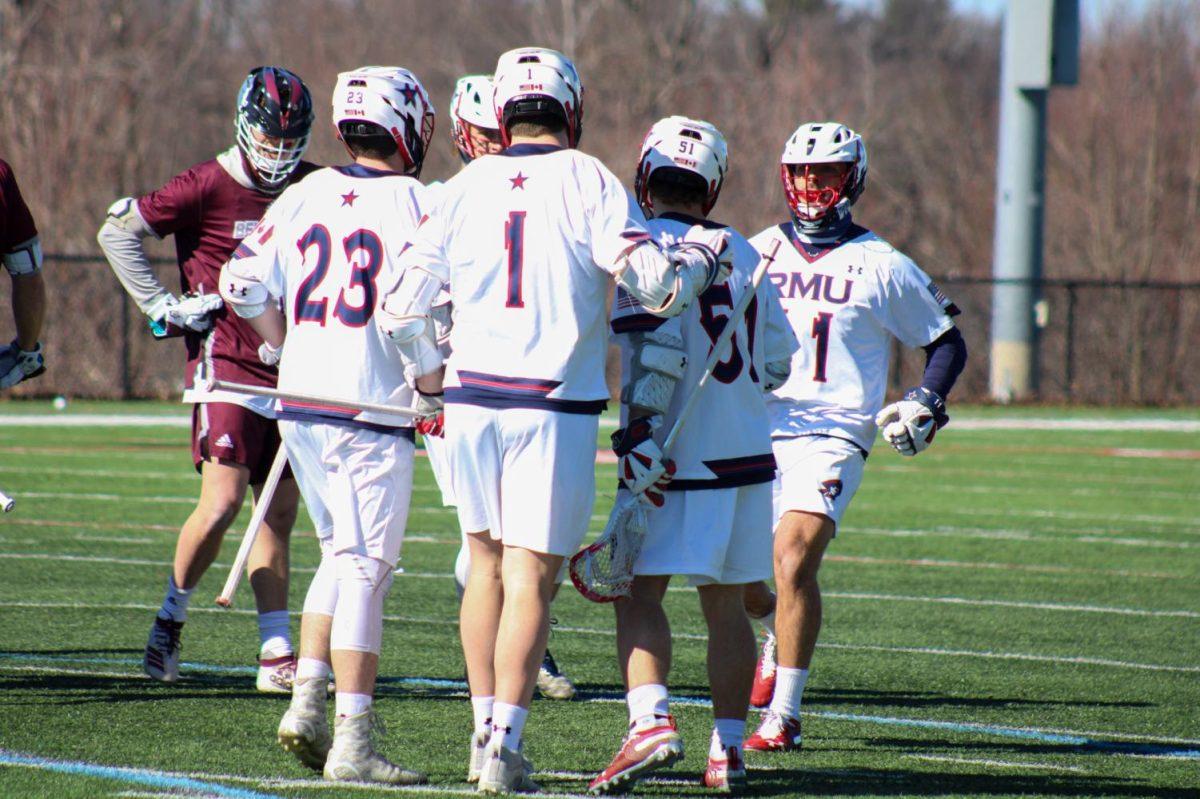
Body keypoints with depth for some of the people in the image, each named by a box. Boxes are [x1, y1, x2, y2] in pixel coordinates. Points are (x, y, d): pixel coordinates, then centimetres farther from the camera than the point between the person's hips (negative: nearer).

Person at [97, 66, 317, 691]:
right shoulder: (208, 186, -8)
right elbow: (116, 231, -6)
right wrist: (162, 306, -8)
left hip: (290, 371, 5)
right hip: (227, 363, -5)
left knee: (279, 515, 5)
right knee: (222, 503, -14)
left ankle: (277, 655, 6)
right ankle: (169, 621, 5)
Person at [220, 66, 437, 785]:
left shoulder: (305, 196, 7)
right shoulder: (414, 204, -9)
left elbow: (243, 285, 7)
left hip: (302, 402, 6)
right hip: (373, 408, -6)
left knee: (343, 555, 21)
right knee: (366, 569, -2)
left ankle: (306, 703, 15)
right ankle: (352, 744, -2)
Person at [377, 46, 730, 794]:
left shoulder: (465, 189, 4)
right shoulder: (588, 183, -5)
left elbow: (403, 308, 6)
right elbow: (652, 282, -12)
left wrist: (430, 372, 25)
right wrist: (699, 265, 9)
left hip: (472, 398, 3)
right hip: (554, 408, -3)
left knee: (488, 562, 18)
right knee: (530, 577, -1)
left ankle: (486, 727, 20)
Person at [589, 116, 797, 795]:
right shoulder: (744, 253, 11)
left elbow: (659, 346, -19)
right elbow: (779, 359, 13)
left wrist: (641, 430, -17)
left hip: (680, 455, -6)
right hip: (748, 450, 6)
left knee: (640, 592, -5)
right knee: (726, 603, 12)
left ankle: (651, 721, -24)